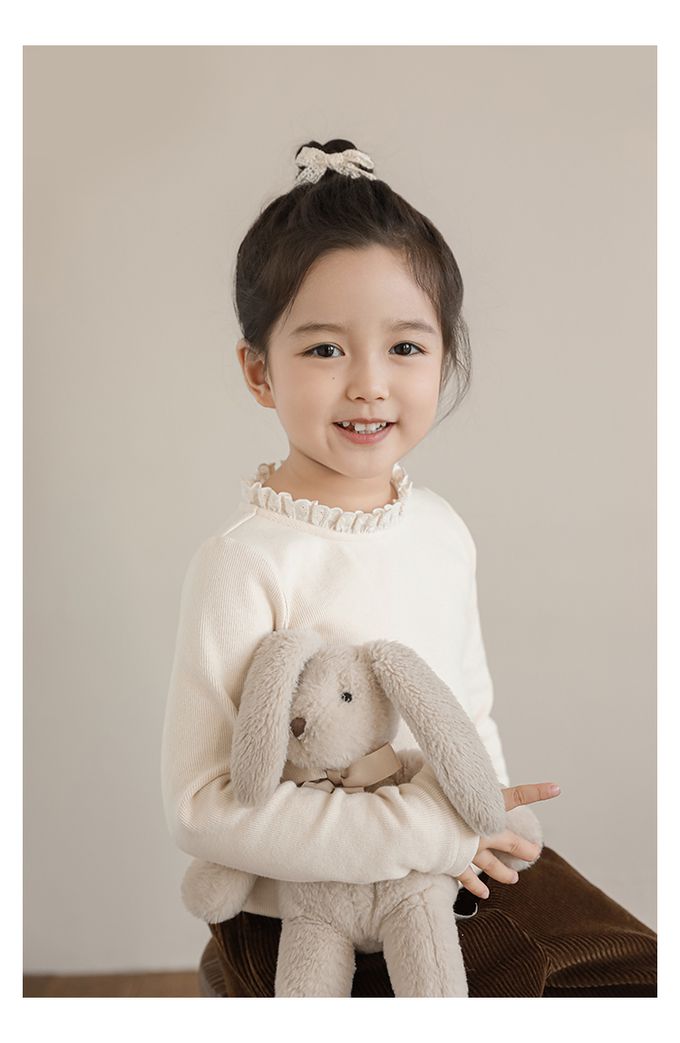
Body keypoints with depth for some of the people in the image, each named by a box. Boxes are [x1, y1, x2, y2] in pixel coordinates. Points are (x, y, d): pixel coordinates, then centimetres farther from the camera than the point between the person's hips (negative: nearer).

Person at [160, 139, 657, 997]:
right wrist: (423, 829, -24)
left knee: (640, 972, 7)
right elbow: (202, 806, -23)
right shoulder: (245, 561, -22)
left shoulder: (443, 531, -1)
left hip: (456, 867, 6)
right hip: (298, 914, -5)